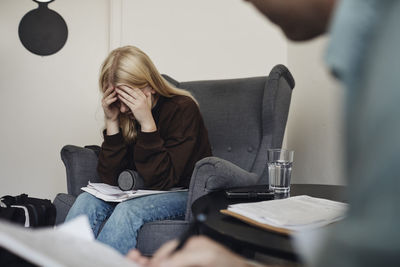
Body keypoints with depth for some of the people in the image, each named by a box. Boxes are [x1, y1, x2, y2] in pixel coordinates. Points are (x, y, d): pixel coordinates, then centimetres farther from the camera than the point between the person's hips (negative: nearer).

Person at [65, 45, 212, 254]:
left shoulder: (182, 109, -16)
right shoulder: (123, 113, -1)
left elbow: (161, 181, -22)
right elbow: (110, 179, -7)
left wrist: (147, 122, -27)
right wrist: (112, 123, -14)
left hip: (184, 194, -5)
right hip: (143, 193, 5)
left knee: (128, 210, -33)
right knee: (87, 201, -21)